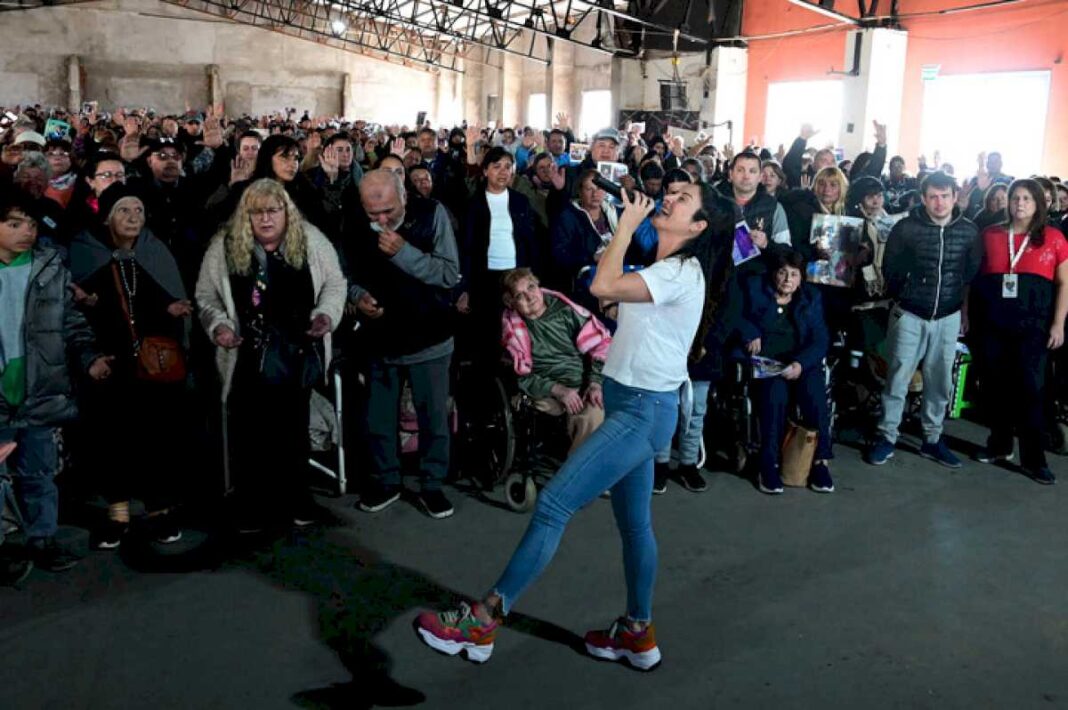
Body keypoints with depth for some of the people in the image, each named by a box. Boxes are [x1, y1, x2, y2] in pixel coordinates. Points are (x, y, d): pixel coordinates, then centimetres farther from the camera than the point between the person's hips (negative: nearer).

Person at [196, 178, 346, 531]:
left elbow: (334, 283, 4)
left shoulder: (311, 240, -3)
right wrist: (219, 325, -14)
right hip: (249, 359, -1)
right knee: (250, 433, 5)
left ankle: (293, 495, 33)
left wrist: (326, 314, -13)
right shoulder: (224, 246, -5)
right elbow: (206, 296, 3)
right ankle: (252, 503, 22)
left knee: (293, 429, 16)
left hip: (298, 354, 1)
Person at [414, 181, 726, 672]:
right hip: (634, 404, 11)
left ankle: (483, 620, -8)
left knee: (553, 504, -14)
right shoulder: (666, 269, 16)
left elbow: (603, 286, -28)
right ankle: (638, 633, 29)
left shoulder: (681, 273, -17)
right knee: (634, 522, 16)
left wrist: (627, 223, -18)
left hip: (643, 410, -11)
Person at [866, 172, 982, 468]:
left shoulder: (969, 231, -1)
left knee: (940, 382, 9)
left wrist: (965, 309, 7)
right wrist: (901, 298, 6)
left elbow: (973, 273, 8)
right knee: (898, 378, 0)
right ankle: (887, 438, 11)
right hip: (910, 314, -2)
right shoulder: (906, 228, -8)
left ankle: (932, 440, 22)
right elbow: (890, 268, 1)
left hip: (948, 317, 3)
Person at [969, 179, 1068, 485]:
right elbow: (972, 277, 9)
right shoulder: (990, 235, 8)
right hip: (991, 322, 2)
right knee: (994, 384, 8)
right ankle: (999, 444, 24)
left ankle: (1033, 458, 2)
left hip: (1032, 323, -2)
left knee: (1030, 387, -4)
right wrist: (968, 315, 1)